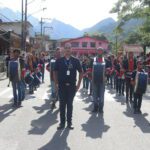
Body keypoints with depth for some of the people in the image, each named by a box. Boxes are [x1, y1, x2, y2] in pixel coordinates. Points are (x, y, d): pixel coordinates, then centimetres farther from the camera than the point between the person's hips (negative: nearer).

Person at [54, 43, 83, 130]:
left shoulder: (76, 61, 0)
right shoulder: (59, 61, 0)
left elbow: (81, 72, 6)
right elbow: (55, 72, 7)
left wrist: (78, 84, 1)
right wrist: (56, 83, -1)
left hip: (72, 86, 0)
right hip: (62, 86, 0)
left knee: (70, 104, 7)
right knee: (62, 104, 5)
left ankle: (69, 122, 16)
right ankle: (62, 122, 13)